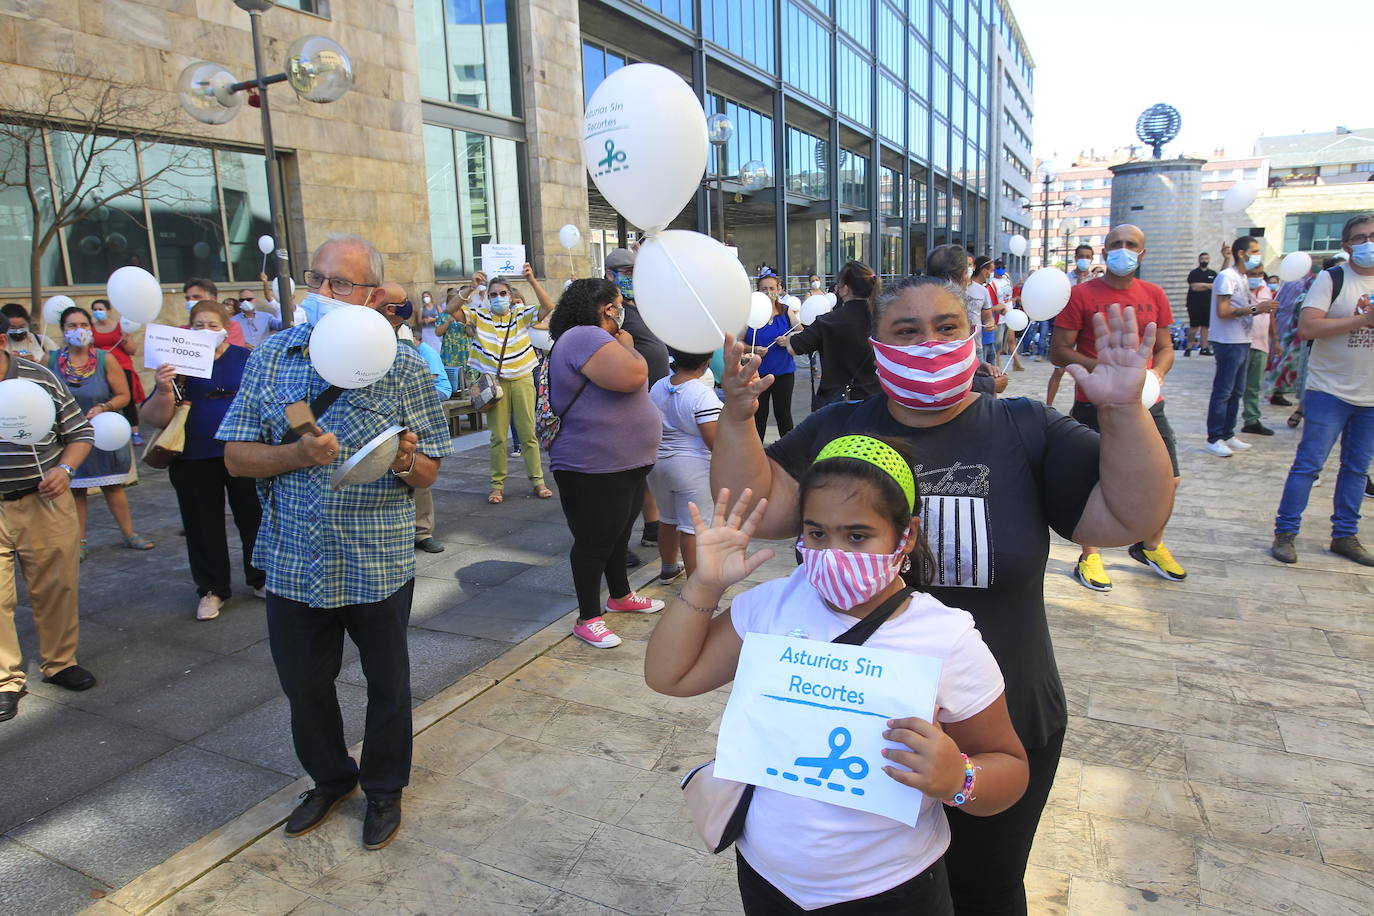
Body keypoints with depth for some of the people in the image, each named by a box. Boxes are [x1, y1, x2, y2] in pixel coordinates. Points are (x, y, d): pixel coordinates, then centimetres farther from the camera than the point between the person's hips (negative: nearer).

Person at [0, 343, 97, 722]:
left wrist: (65, 469, -11)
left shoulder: (40, 378, -3)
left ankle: (60, 662, 30)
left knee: (57, 587, 11)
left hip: (44, 501, 0)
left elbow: (81, 432, 5)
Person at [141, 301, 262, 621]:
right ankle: (212, 589, 24)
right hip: (195, 461, 0)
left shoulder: (245, 358, 2)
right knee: (203, 525, 9)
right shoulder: (179, 363, 1)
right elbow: (157, 418, -4)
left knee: (254, 517, 8)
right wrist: (163, 390, -23)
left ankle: (261, 579, 26)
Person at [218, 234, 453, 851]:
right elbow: (235, 456, -1)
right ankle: (330, 780, 44)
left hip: (379, 563, -2)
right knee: (303, 685, 17)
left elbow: (428, 472, -4)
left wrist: (404, 460, -27)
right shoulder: (273, 356, 0)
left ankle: (384, 788, 38)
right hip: (294, 562, 2)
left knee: (387, 684, 14)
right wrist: (297, 455, -20)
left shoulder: (404, 368, -6)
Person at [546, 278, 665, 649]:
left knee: (618, 534, 24)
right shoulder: (585, 337, -19)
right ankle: (588, 619, 16)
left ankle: (620, 595, 42)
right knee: (594, 541, 2)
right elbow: (633, 376, -29)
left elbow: (631, 384, 20)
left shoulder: (592, 338, 16)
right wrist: (626, 343, -13)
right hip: (594, 469, -11)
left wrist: (624, 344, 8)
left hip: (625, 465, 11)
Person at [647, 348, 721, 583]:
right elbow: (715, 441, -21)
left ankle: (668, 568, 39)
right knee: (694, 527, 1)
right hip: (692, 468, -7)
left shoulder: (657, 387, 2)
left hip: (658, 463, 7)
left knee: (668, 519, 22)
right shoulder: (703, 394, -19)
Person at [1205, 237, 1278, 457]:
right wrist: (1255, 309, -20)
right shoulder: (1227, 276, -11)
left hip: (1242, 342, 10)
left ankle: (1228, 435, 21)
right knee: (1222, 393, -6)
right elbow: (1223, 311, -20)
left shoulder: (1243, 278, 18)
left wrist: (1260, 307, 6)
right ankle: (1214, 439, -1)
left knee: (1236, 392, 13)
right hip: (1228, 342, -10)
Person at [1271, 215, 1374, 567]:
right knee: (1308, 464, -5)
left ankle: (1345, 535, 21)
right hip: (1330, 391, -5)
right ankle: (1285, 533, 3)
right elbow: (1307, 327, -18)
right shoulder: (1332, 279, -5)